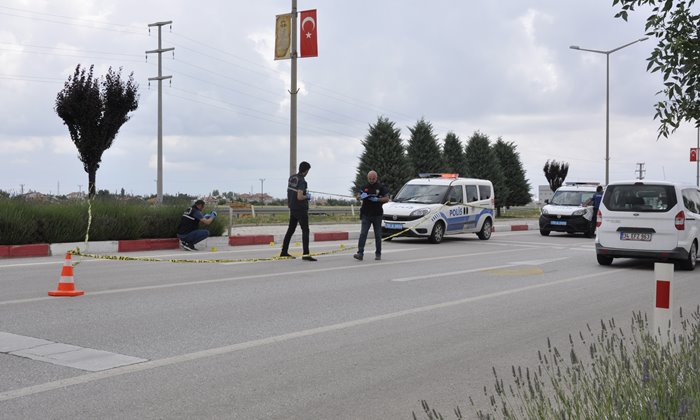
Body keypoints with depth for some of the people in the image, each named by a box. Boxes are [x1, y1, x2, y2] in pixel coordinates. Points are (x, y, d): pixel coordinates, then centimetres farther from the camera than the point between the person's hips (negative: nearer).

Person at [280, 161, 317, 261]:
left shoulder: (292, 178, 6)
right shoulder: (302, 181, -19)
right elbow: (299, 197, -25)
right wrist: (307, 196, -7)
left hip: (292, 208, 8)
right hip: (301, 209, -8)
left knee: (290, 230, 16)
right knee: (305, 230, -8)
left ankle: (284, 252, 21)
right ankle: (306, 254, -17)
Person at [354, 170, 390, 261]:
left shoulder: (381, 187, 2)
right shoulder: (365, 187, 10)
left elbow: (387, 199, -3)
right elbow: (358, 197, 10)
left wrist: (377, 199, -18)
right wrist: (361, 196, -14)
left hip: (377, 215, -1)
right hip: (366, 215, 1)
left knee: (378, 235, 6)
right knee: (363, 234, -10)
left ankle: (378, 254, 17)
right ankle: (360, 253, -15)